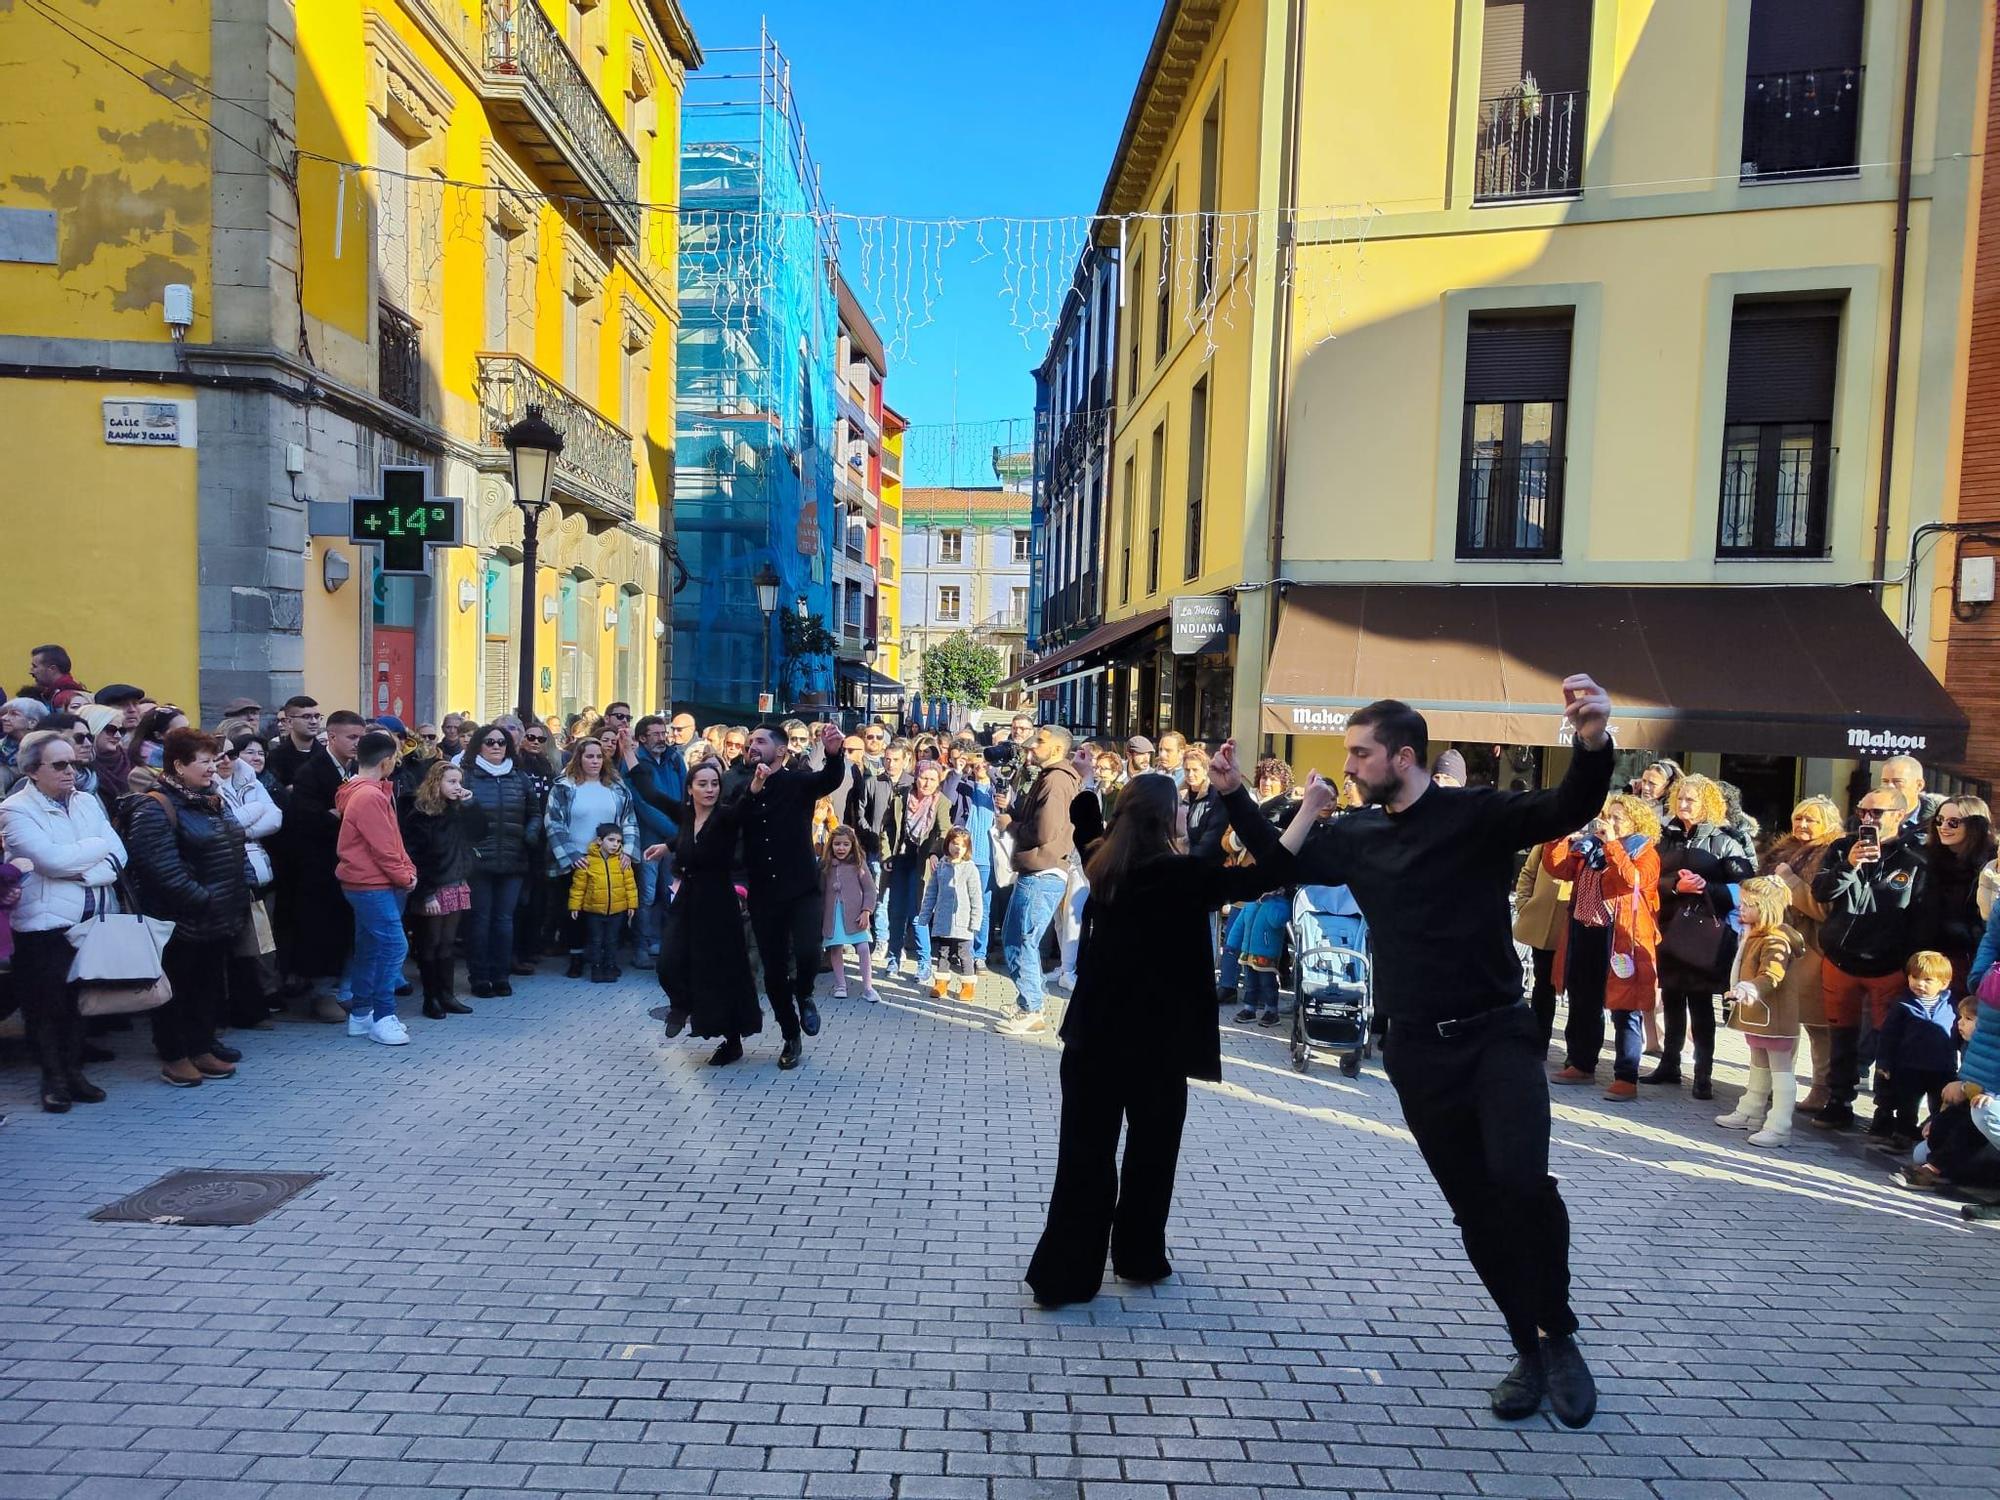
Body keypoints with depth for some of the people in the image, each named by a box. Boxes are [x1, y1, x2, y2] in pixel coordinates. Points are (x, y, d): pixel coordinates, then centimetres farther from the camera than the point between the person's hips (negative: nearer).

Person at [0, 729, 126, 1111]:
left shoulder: (88, 802, 12)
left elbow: (118, 854, 3)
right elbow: (52, 859, -18)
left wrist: (85, 871, -14)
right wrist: (98, 847, -5)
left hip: (95, 919, 4)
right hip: (47, 924, -4)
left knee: (83, 998, 8)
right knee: (47, 1003, 3)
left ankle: (74, 1071, 21)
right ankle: (54, 1078, 16)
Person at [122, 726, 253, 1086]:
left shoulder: (210, 802, 13)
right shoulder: (154, 809, -15)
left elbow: (233, 850, 20)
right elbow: (163, 868, -24)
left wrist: (238, 899, 11)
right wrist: (203, 900, -22)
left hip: (218, 920, 9)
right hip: (182, 921, -8)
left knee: (211, 986, 16)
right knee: (176, 989, 5)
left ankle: (202, 1048, 27)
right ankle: (173, 1056, 16)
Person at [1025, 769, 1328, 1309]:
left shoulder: (1108, 867, 5)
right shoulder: (1175, 873, -14)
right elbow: (1261, 876, -19)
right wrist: (1310, 807, -14)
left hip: (1094, 1036, 5)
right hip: (1152, 1041, -5)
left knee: (1086, 1154, 8)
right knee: (1151, 1149, 15)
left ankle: (1062, 1273, 10)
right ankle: (1140, 1257, 28)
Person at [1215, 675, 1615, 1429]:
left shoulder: (1475, 813, -9)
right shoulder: (1356, 835, 5)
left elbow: (1566, 810, -23)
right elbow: (1284, 863, 20)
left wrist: (1593, 746, -43)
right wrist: (1234, 797, 11)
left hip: (1496, 1034, -4)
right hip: (1417, 1049, 5)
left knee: (1522, 1180, -23)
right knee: (1475, 1208, 10)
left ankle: (1560, 1334, 2)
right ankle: (1530, 1350, 28)